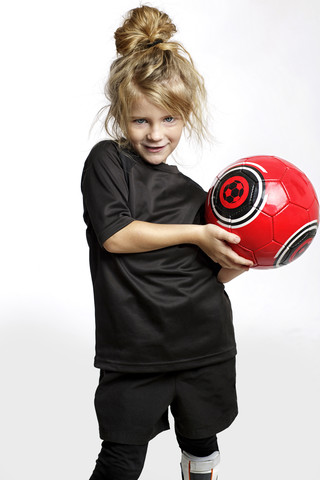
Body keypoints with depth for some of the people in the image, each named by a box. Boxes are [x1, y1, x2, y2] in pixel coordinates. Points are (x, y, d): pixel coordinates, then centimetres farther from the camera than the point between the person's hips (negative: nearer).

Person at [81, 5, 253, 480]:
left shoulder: (192, 191, 9)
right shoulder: (107, 160, -2)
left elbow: (212, 273, 12)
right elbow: (115, 235, -16)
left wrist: (242, 256, -7)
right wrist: (196, 234, -13)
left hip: (205, 348, 4)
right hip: (134, 353, -4)